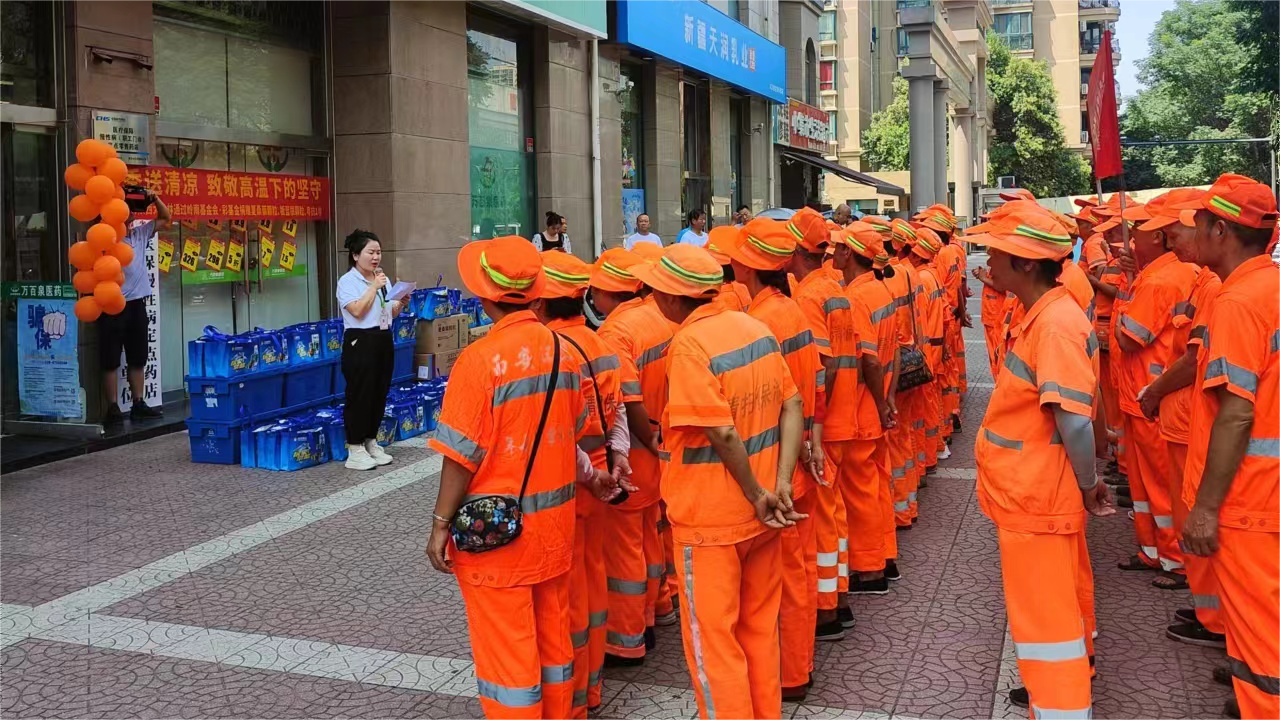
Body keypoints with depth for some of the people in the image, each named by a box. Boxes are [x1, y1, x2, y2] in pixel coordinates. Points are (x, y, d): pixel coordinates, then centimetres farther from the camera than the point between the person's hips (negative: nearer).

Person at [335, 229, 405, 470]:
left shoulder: (383, 278, 13)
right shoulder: (347, 281, -8)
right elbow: (358, 310, -22)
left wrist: (401, 303, -2)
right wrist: (373, 287, -15)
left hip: (383, 340, 7)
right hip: (360, 342, -7)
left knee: (380, 393, 10)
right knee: (360, 395, -4)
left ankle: (371, 442, 22)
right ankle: (355, 450, 2)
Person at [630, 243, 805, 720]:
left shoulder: (689, 345, -20)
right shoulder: (754, 327, 2)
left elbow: (723, 434, -24)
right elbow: (792, 407, 1)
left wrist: (757, 494, -11)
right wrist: (780, 483, -5)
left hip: (710, 517, -7)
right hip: (760, 515, 8)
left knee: (713, 641, 7)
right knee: (760, 627, 20)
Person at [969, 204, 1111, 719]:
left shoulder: (1054, 325, -24)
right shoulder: (1043, 315, 8)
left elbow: (1075, 421, -26)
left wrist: (1087, 485, -12)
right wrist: (1086, 484, 18)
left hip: (1037, 497, -10)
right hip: (1035, 492, 10)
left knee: (1045, 613, 0)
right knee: (1062, 600, 24)